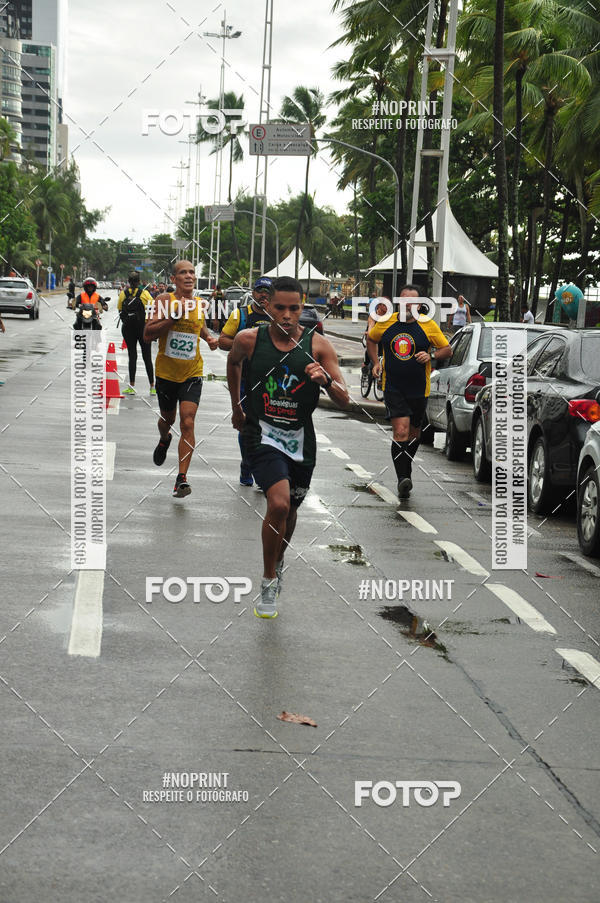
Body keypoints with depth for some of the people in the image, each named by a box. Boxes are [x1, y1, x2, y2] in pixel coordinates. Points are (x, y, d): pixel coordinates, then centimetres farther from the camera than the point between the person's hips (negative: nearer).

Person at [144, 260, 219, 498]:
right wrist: (175, 317, -27)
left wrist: (208, 337, 7)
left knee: (187, 423, -14)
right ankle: (164, 440, 57)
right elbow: (148, 335, -20)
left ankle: (182, 478, -13)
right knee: (167, 419, 20)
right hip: (166, 372, -1)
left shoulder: (199, 304, 1)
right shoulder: (165, 300, -11)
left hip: (192, 374, 1)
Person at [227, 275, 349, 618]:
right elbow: (233, 364, 16)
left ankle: (278, 562, 50)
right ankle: (269, 582, -4)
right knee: (278, 504, -23)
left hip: (301, 440, 3)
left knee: (290, 510, 19)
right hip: (263, 434, -3)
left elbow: (344, 400, -8)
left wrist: (326, 379, -29)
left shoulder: (318, 344, -8)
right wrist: (237, 408, 25)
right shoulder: (249, 339, -8)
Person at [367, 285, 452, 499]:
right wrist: (375, 363, 4)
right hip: (393, 388, -1)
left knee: (413, 431, 15)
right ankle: (402, 479, -22)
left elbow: (447, 349, 2)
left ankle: (406, 471, 39)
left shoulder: (428, 326, -5)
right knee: (400, 431, -17)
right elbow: (371, 339, 18)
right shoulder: (386, 322, -2)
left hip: (418, 389, 1)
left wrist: (431, 356, -17)